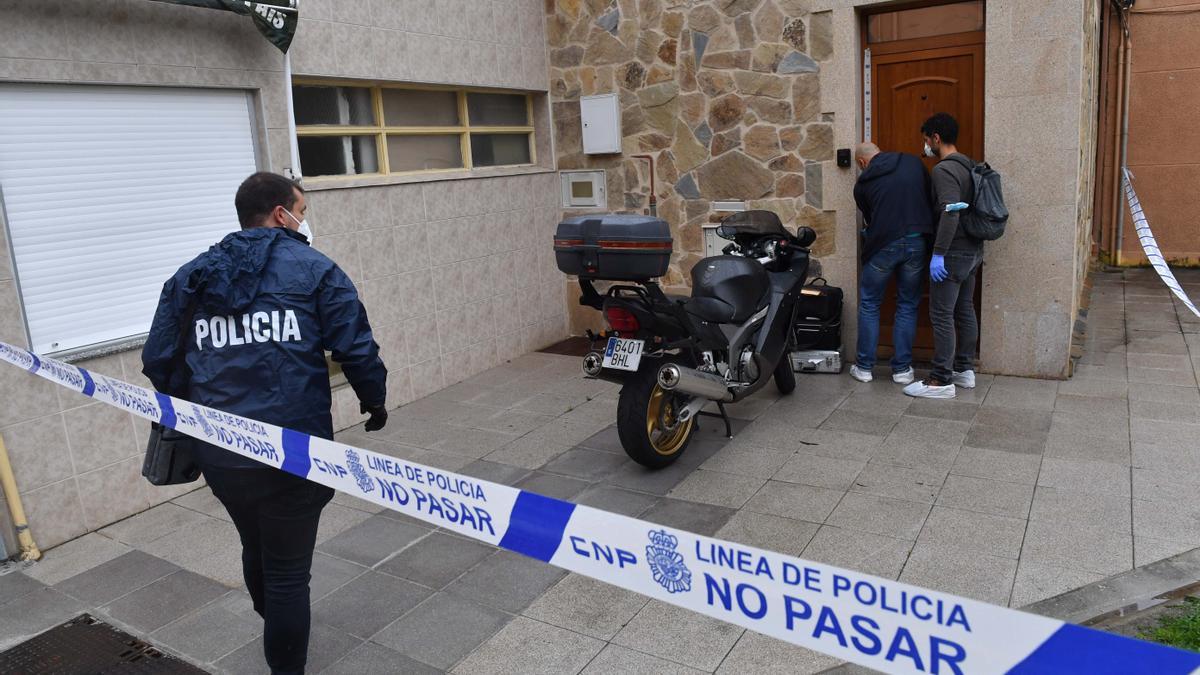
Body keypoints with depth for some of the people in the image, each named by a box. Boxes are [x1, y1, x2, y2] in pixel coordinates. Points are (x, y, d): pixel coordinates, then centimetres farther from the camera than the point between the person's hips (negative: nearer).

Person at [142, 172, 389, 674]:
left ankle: (277, 634, 55)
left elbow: (158, 361, 8)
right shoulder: (315, 270, -4)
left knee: (256, 551, 29)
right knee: (288, 570, 9)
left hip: (219, 453, 6)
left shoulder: (189, 278, 8)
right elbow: (356, 349, -9)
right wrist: (375, 404, 9)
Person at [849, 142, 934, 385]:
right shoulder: (913, 162, 10)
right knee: (907, 306, 13)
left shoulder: (863, 183, 5)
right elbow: (931, 197, 13)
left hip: (883, 246, -2)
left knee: (869, 305, 12)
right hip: (916, 243, 2)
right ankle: (902, 369, 15)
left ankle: (864, 367, 15)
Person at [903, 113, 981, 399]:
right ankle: (965, 370, 22)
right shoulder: (968, 165, 13)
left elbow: (950, 213, -25)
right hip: (973, 249, 10)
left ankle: (942, 381, -4)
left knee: (941, 315, -6)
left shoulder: (944, 169, -16)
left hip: (954, 252, -10)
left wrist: (938, 253, -24)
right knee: (965, 310, 14)